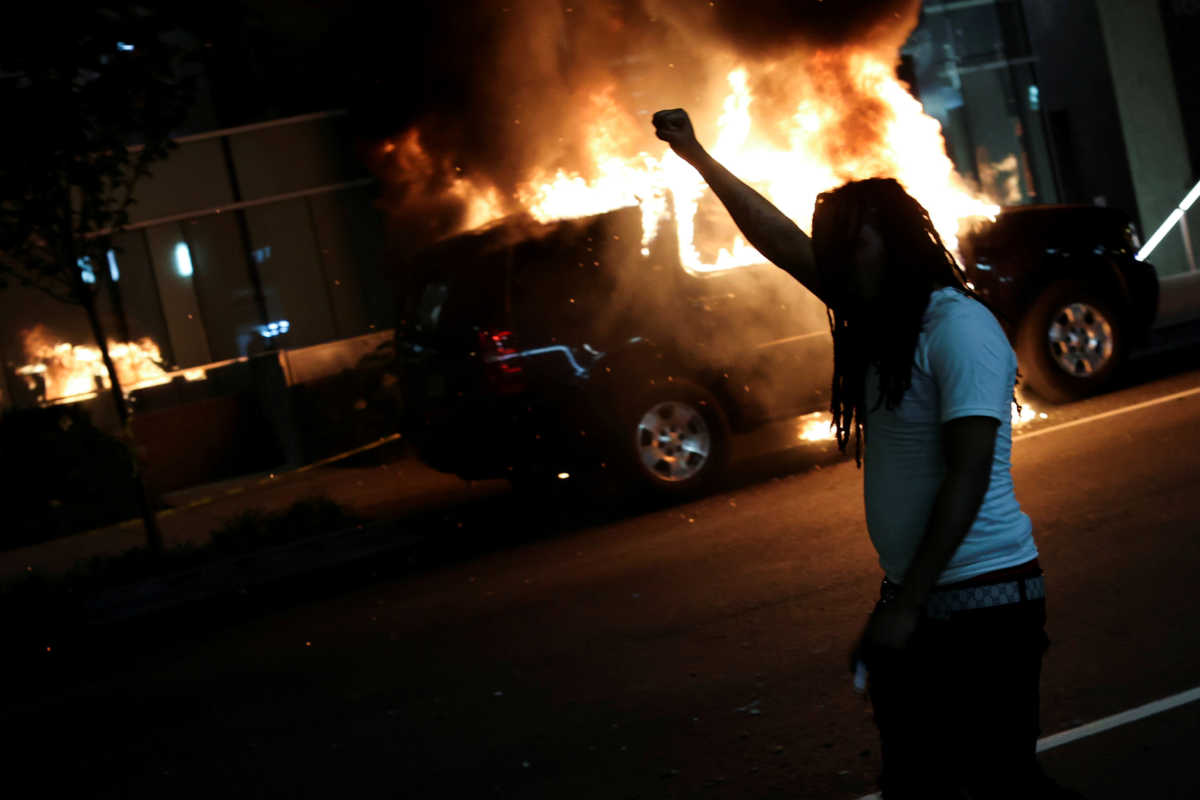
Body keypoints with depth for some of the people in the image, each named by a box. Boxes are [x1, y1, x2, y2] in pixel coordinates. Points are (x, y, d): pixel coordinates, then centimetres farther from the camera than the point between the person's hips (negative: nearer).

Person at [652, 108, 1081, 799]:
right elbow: (779, 239, 18)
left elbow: (969, 475, -19)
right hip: (915, 601, 8)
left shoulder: (958, 327, -14)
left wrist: (906, 608, -20)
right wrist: (698, 157, 17)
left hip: (983, 602, -8)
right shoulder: (877, 320, 11)